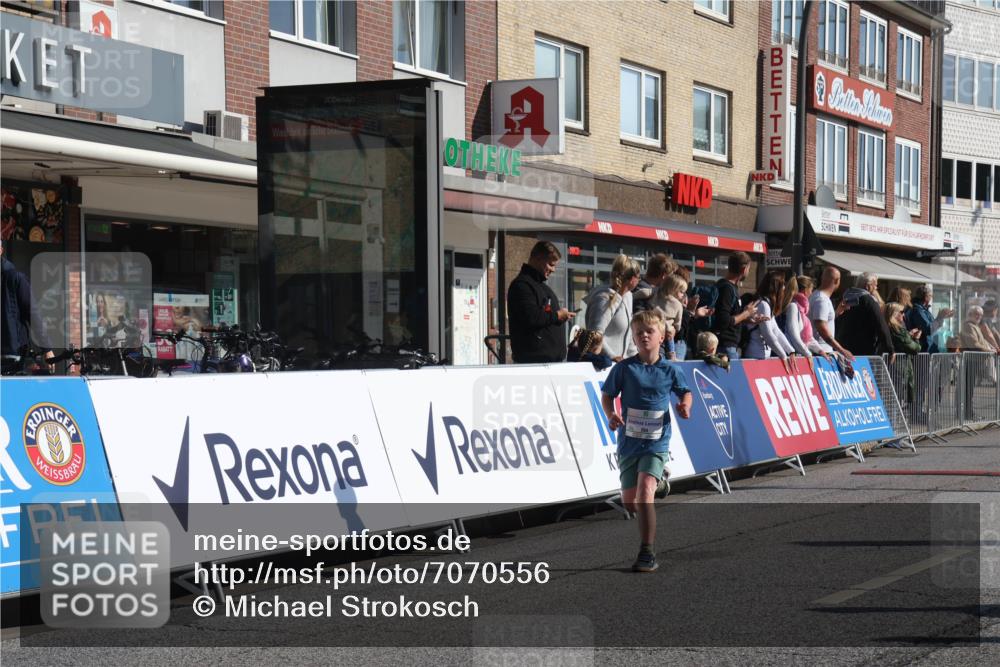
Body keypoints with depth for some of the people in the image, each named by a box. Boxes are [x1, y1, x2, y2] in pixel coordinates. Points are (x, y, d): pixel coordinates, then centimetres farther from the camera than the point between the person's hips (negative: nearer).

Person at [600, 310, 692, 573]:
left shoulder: (669, 370, -1)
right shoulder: (624, 368, -2)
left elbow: (685, 392, 15)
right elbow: (607, 394, 5)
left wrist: (685, 405, -6)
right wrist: (611, 415, -14)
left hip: (657, 441, -2)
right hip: (628, 441, 2)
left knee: (644, 491, -21)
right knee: (629, 501, 9)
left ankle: (647, 553, -18)